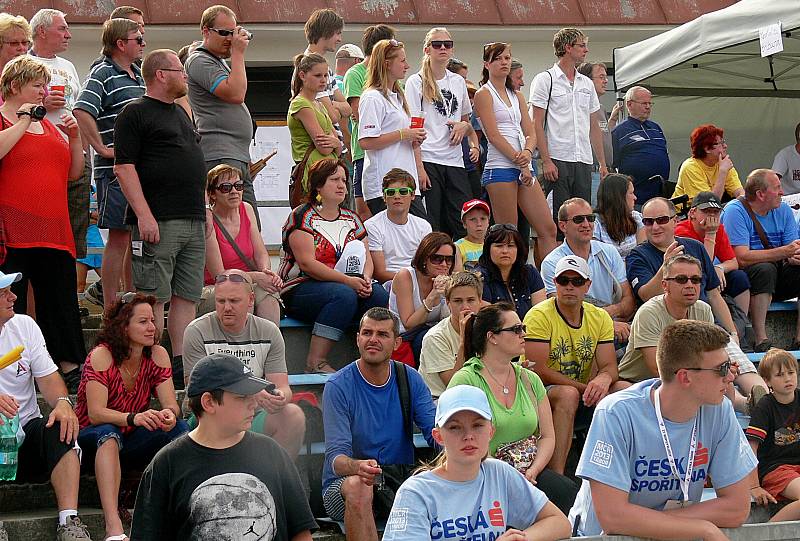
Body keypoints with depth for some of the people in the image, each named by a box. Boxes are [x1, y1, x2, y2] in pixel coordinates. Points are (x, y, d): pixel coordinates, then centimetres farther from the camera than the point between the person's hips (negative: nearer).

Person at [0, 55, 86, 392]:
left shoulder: (49, 126, 20)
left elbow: (74, 173, 22)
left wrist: (74, 136, 9)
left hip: (54, 232, 7)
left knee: (61, 304, 8)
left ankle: (71, 368, 14)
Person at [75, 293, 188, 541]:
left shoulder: (157, 355, -3)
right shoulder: (101, 356, -17)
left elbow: (171, 405, -10)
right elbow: (95, 413, -26)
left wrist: (169, 415, -35)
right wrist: (133, 418, -43)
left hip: (132, 441, 5)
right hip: (92, 439, -4)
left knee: (179, 427, -21)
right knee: (108, 433, -38)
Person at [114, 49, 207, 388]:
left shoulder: (181, 113, 22)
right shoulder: (135, 113, -4)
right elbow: (124, 167, -11)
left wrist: (201, 207, 21)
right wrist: (144, 214, -19)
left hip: (193, 220, 8)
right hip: (158, 221, -8)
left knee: (187, 296, 6)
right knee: (154, 297, -8)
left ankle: (182, 364, 9)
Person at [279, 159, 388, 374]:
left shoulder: (351, 218, 18)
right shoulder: (301, 217, -4)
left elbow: (366, 257, 13)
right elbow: (307, 263, -15)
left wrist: (365, 278, -11)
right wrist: (347, 280, -22)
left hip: (350, 286, 6)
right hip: (300, 289, -6)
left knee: (380, 295, -23)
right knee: (344, 295, -36)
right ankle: (316, 362, -34)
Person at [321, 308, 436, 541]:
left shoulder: (410, 379, 4)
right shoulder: (338, 386, -9)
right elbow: (336, 456, -16)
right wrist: (358, 467, -41)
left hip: (401, 478, 3)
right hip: (343, 482, -3)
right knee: (358, 486, -37)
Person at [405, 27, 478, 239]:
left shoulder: (458, 81, 15)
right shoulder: (416, 82, -1)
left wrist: (464, 126, 1)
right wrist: (418, 167, -14)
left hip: (455, 162, 5)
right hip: (427, 160, -5)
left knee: (463, 225, 0)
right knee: (430, 227, -6)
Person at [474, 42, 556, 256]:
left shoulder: (517, 96, 20)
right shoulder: (484, 94, -1)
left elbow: (530, 133, 12)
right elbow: (493, 135, -9)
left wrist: (527, 153, -10)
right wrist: (519, 160, -12)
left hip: (524, 168, 7)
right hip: (500, 168, -7)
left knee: (548, 229, 1)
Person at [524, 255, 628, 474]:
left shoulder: (600, 317, 7)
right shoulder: (539, 316, -10)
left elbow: (609, 366, 0)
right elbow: (538, 370, -17)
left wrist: (604, 378, -27)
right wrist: (585, 387, -21)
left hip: (581, 393, 5)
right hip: (541, 394, -5)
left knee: (625, 389, -19)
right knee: (568, 394, -37)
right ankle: (556, 477, -40)